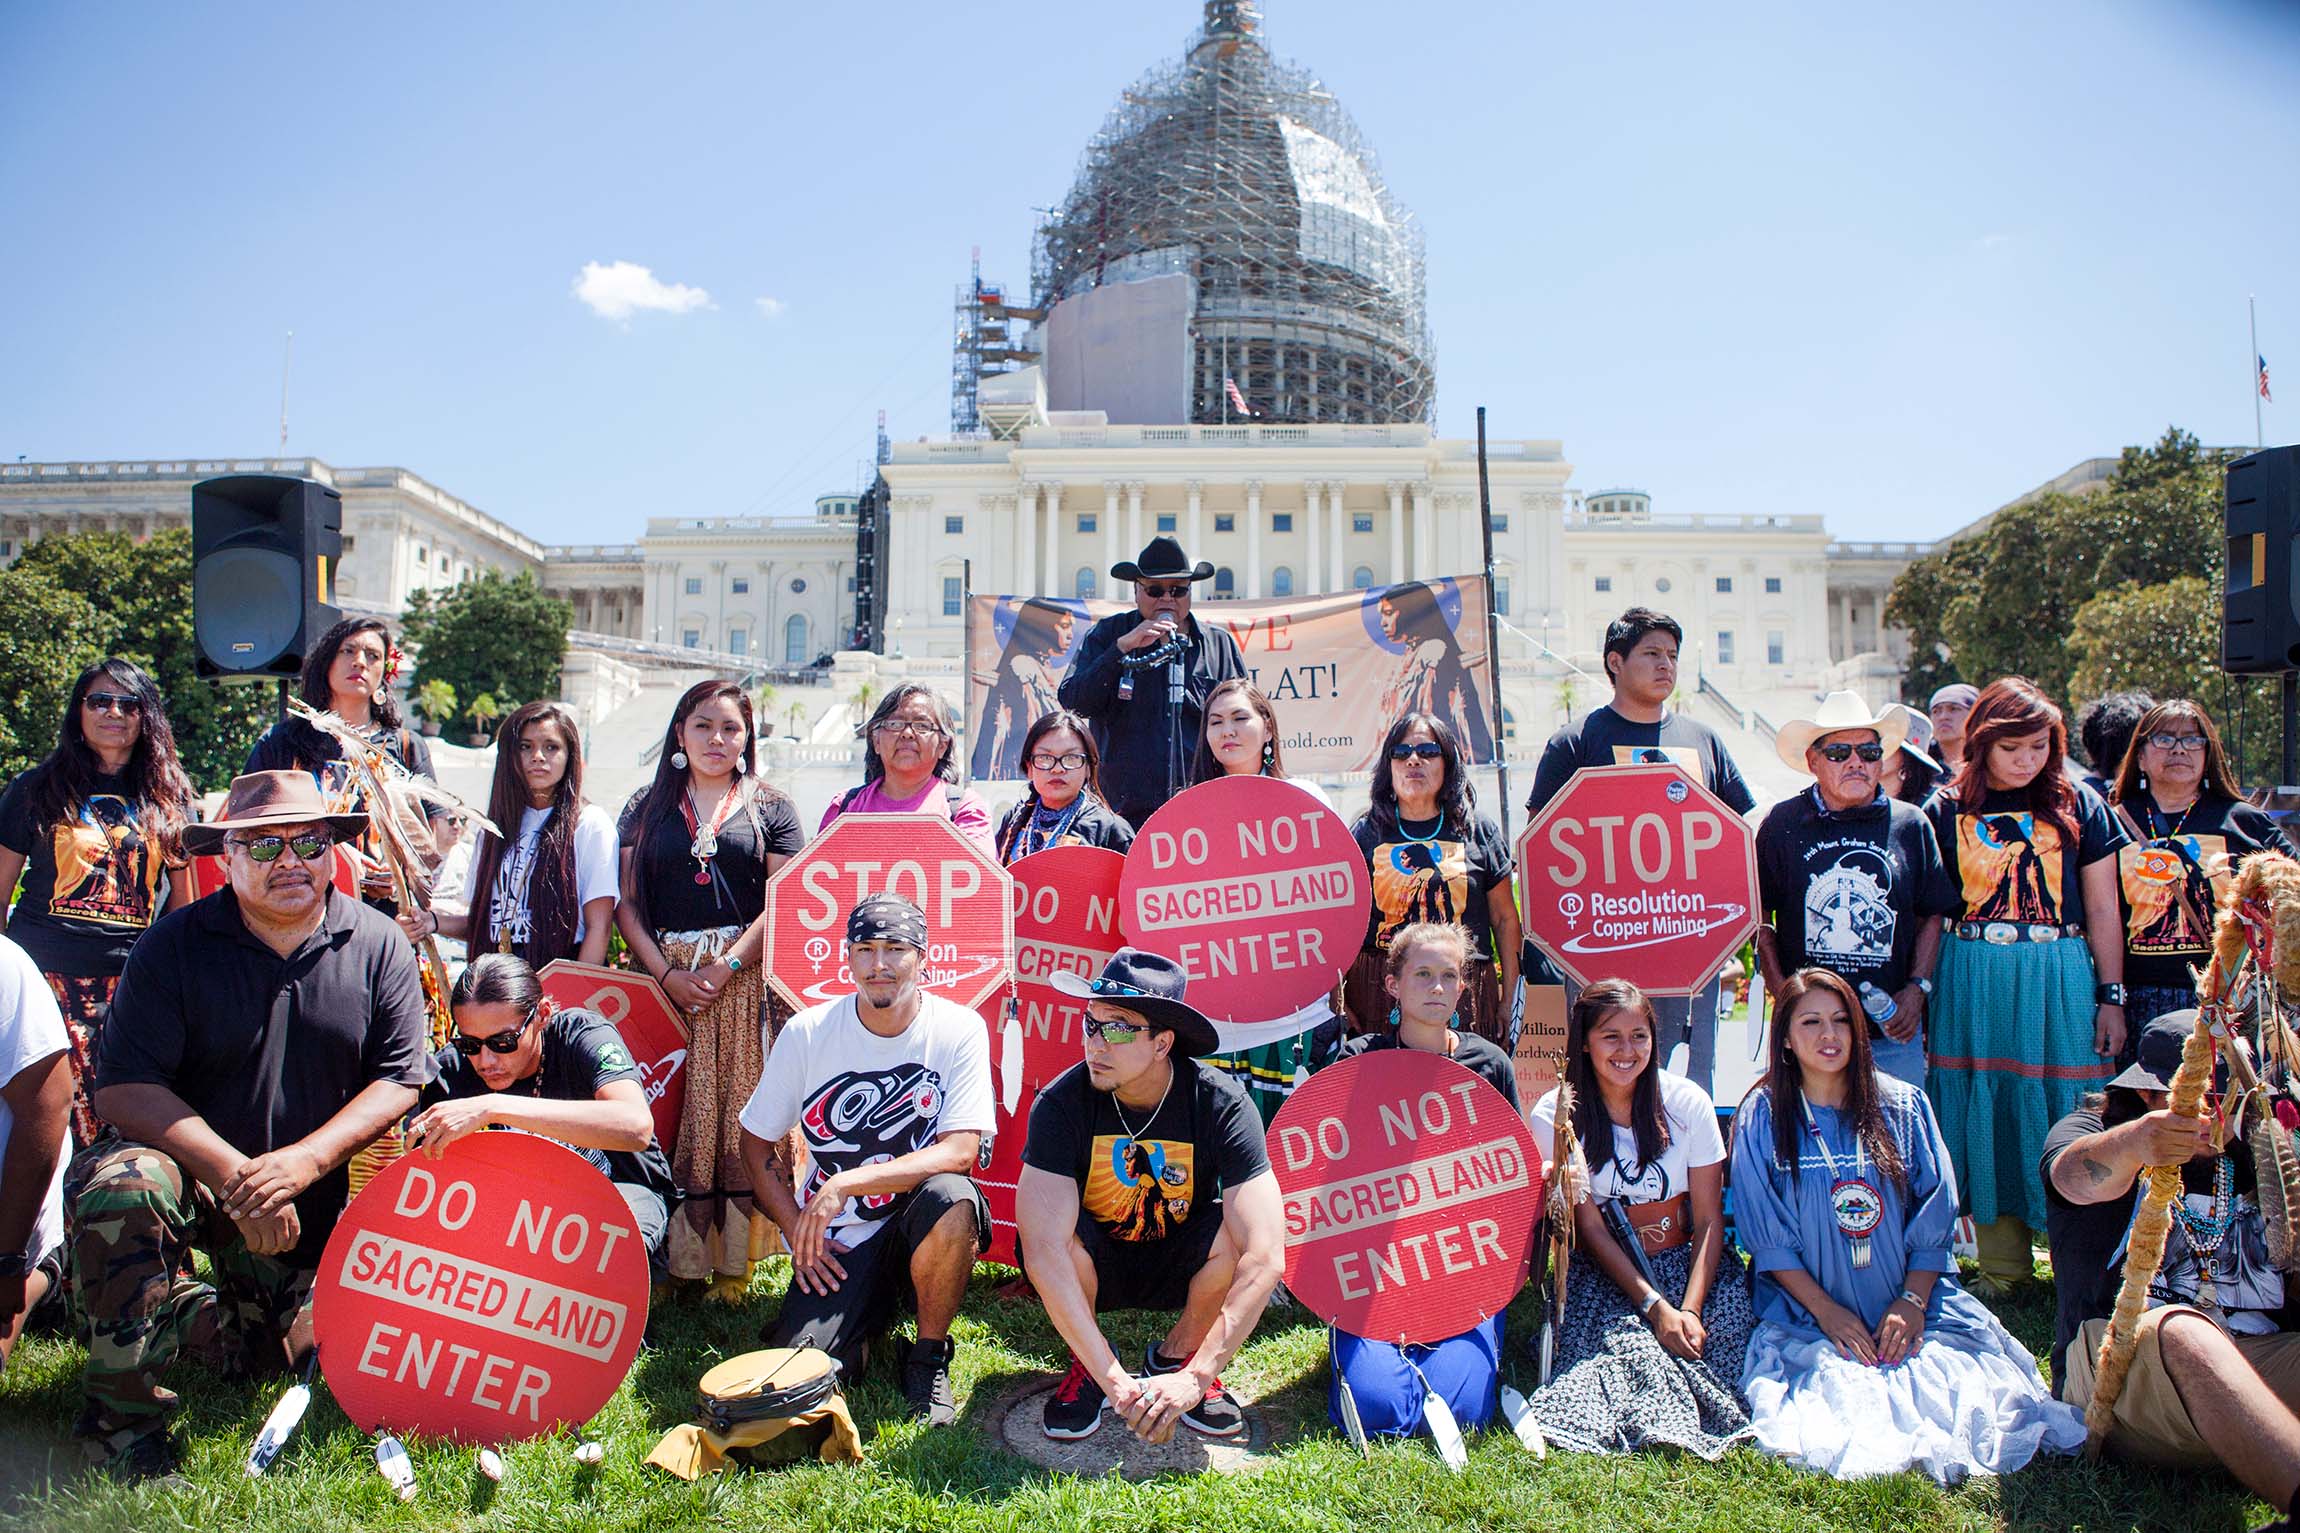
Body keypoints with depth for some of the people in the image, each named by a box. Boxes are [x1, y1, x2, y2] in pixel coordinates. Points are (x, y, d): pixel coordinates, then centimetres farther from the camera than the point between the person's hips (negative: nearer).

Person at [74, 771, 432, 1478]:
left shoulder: (378, 944, -4)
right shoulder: (173, 944, -8)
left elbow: (400, 1078, -6)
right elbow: (123, 1087, -14)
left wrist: (304, 1160, -22)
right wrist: (235, 1174, -25)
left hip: (324, 1203, 2)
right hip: (194, 1168, -1)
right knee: (121, 1188, -33)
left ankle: (196, 1312, 25)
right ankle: (123, 1421, -15)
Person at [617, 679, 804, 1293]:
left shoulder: (770, 808, 8)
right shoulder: (647, 807, 13)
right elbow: (626, 903, 7)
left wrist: (726, 966, -11)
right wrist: (667, 973, -6)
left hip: (748, 980, -1)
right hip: (666, 977, 2)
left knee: (741, 1110, -3)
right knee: (670, 1115, -1)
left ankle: (734, 1259, 4)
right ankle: (671, 1258, 7)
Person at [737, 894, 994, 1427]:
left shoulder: (959, 1029, -10)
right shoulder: (807, 1032, -5)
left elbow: (961, 1151, -19)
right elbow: (755, 1142, 5)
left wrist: (846, 1184, -27)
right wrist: (799, 1229, -6)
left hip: (917, 1226, -1)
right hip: (836, 1242, 1)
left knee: (952, 1197, -35)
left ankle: (929, 1355, -8)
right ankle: (870, 1311, 15)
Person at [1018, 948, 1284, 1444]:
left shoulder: (1221, 1103, -25)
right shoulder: (1061, 1103, -25)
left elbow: (1266, 1259, -32)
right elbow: (1043, 1254, -34)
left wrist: (1195, 1378, -38)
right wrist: (1116, 1381, -39)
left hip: (1178, 1269, 0)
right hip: (1094, 1269, 0)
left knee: (1238, 1231, -31)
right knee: (1047, 1230, -32)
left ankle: (1178, 1355, 0)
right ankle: (1086, 1367, -2)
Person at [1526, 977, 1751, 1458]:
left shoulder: (1687, 1103, -4)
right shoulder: (1554, 1117, -6)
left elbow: (1708, 1221, -4)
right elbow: (1591, 1228, -7)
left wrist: (1690, 1309, -19)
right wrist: (1656, 1307, -19)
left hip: (1688, 1261, 2)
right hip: (1605, 1273, -1)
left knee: (1724, 1328, -29)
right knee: (1623, 1338, -32)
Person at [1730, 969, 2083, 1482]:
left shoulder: (1903, 1107, 8)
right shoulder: (1763, 1117, 2)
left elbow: (1934, 1218, 5)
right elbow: (1768, 1237, -2)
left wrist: (1912, 1302, -9)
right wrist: (1827, 1311, -12)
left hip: (1912, 1303, 2)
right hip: (1808, 1314, -2)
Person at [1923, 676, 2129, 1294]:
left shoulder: (2079, 806, 4)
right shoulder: (1945, 810, 4)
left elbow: (2103, 910, 5)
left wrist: (2111, 997, 1)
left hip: (2059, 980, -1)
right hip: (1972, 982, 1)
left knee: (2062, 1120, 0)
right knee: (1985, 1121, 5)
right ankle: (2003, 1264, 17)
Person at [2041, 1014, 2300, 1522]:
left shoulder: (2258, 1156, 25)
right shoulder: (2088, 1132, 9)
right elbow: (2078, 1175, -17)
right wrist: (2132, 1143, -41)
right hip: (2116, 1358, -4)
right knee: (2184, 1331, -37)